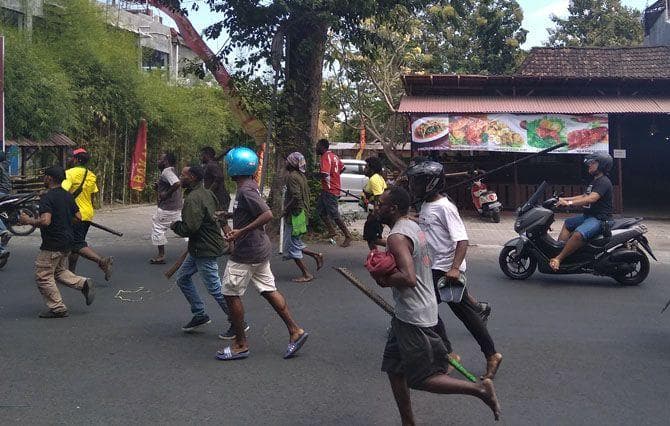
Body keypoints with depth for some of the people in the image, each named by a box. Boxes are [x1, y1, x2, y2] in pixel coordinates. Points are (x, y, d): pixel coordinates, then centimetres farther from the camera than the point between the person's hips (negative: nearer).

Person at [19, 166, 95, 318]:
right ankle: (84, 283, 6)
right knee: (59, 271, 24)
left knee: (43, 276, 4)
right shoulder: (68, 196, 7)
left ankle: (57, 308, 7)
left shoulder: (47, 198, -18)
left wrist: (28, 220, -14)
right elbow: (79, 217, 11)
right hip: (67, 241, 9)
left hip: (52, 244, -9)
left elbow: (45, 221, -29)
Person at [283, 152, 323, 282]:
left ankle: (306, 274, 2)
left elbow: (296, 196, -26)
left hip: (294, 215, -10)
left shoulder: (292, 176, -17)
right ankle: (316, 256, 15)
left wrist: (286, 210, -15)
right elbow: (307, 193, 19)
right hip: (302, 213, 10)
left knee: (293, 247, -1)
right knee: (295, 244, 20)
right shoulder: (301, 176, 12)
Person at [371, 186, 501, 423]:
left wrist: (383, 279, -15)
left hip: (412, 317, -10)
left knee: (420, 379, -1)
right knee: (394, 367, 16)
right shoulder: (414, 227, 10)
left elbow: (408, 278, -32)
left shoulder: (397, 237, -21)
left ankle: (480, 389, 2)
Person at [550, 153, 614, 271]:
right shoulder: (595, 181, 19)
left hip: (600, 218, -12)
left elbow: (591, 199, -28)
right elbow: (584, 196, 25)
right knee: (568, 223, 21)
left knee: (578, 233, -34)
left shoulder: (604, 182, -15)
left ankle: (558, 259, -30)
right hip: (588, 216, 12)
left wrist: (569, 203, -33)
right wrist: (564, 199, 16)